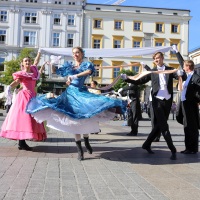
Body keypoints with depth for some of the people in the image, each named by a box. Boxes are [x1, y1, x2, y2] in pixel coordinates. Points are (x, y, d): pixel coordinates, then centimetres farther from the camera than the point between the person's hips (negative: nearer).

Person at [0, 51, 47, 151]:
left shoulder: (33, 70, 17)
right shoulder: (21, 74, -1)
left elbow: (36, 62, 34)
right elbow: (16, 82, -17)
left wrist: (39, 52, 42)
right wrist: (9, 87, -37)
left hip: (32, 96, 7)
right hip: (24, 96, -7)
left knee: (29, 118, 4)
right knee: (23, 117, -13)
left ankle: (22, 142, 6)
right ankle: (21, 143, -15)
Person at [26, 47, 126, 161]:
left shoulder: (86, 64, 6)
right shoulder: (69, 66, 18)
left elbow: (89, 71, -17)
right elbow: (55, 71, 23)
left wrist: (75, 76, -26)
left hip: (81, 93, -3)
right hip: (70, 94, 3)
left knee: (84, 119, -11)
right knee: (74, 121, -1)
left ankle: (87, 143, 15)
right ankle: (80, 150, 3)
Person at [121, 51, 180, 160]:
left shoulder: (170, 70, 7)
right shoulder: (152, 72, 6)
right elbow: (139, 81, 3)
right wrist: (127, 78, -9)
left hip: (168, 101, 2)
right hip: (157, 100, -2)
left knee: (159, 125, 9)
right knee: (164, 126, -7)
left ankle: (147, 144, 24)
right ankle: (173, 150, -1)